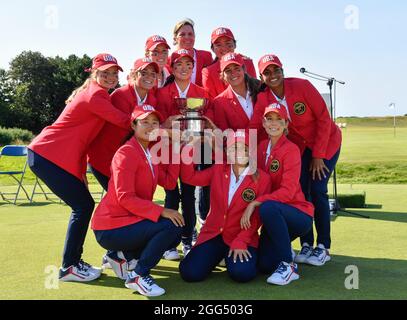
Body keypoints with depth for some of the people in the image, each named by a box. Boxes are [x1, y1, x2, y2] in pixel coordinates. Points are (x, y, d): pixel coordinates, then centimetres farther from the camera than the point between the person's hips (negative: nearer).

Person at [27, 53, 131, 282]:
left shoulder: (97, 95, 17)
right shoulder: (95, 95, -13)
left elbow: (80, 137, 19)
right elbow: (125, 121, -16)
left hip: (64, 158, 9)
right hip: (47, 156, -9)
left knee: (84, 204, 9)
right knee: (83, 205, -8)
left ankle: (74, 260, 20)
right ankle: (69, 267, 2)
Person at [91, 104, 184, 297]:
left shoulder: (151, 153, 11)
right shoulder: (126, 153, -17)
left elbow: (169, 182, 3)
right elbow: (125, 197, -24)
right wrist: (161, 211, -27)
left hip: (131, 220, 9)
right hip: (110, 229, -9)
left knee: (174, 236, 10)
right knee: (171, 226, -22)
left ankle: (123, 257, 14)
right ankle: (138, 276, -8)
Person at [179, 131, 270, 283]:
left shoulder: (262, 178, -6)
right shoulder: (218, 170, 6)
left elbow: (257, 217, -8)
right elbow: (189, 177, 5)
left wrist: (240, 242, -17)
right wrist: (188, 148, -5)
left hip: (243, 237, -2)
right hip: (213, 234, 3)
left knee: (242, 273, -29)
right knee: (190, 273, -15)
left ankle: (234, 257, 8)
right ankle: (217, 256, 17)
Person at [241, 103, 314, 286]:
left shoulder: (291, 149, -14)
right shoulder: (262, 147, 6)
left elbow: (287, 192, -23)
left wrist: (255, 203, -29)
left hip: (299, 214, -5)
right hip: (275, 217, 5)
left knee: (268, 207, -36)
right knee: (264, 265, -7)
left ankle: (288, 265, -20)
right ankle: (283, 250, 27)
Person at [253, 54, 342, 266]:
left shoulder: (302, 86, -23)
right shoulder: (263, 99, -13)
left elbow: (323, 118, -19)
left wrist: (318, 155, -18)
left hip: (326, 141, -3)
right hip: (298, 146, 3)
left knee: (317, 191, -10)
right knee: (301, 190, -5)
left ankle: (323, 247, 3)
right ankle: (306, 245, 8)